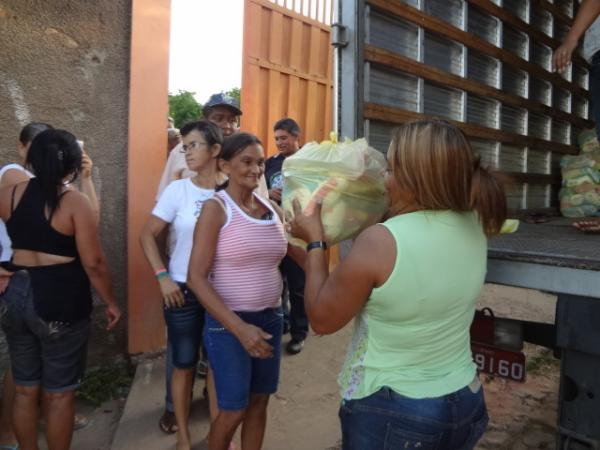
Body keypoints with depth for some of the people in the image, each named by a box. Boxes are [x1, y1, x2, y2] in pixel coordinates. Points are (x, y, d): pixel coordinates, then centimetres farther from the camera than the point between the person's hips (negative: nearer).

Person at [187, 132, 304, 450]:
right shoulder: (217, 208, -11)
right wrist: (239, 328, -22)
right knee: (233, 410, 8)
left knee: (260, 402, 17)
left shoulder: (271, 208, 4)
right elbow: (196, 278, -16)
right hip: (229, 323, -5)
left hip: (271, 318, 5)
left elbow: (299, 253, 14)